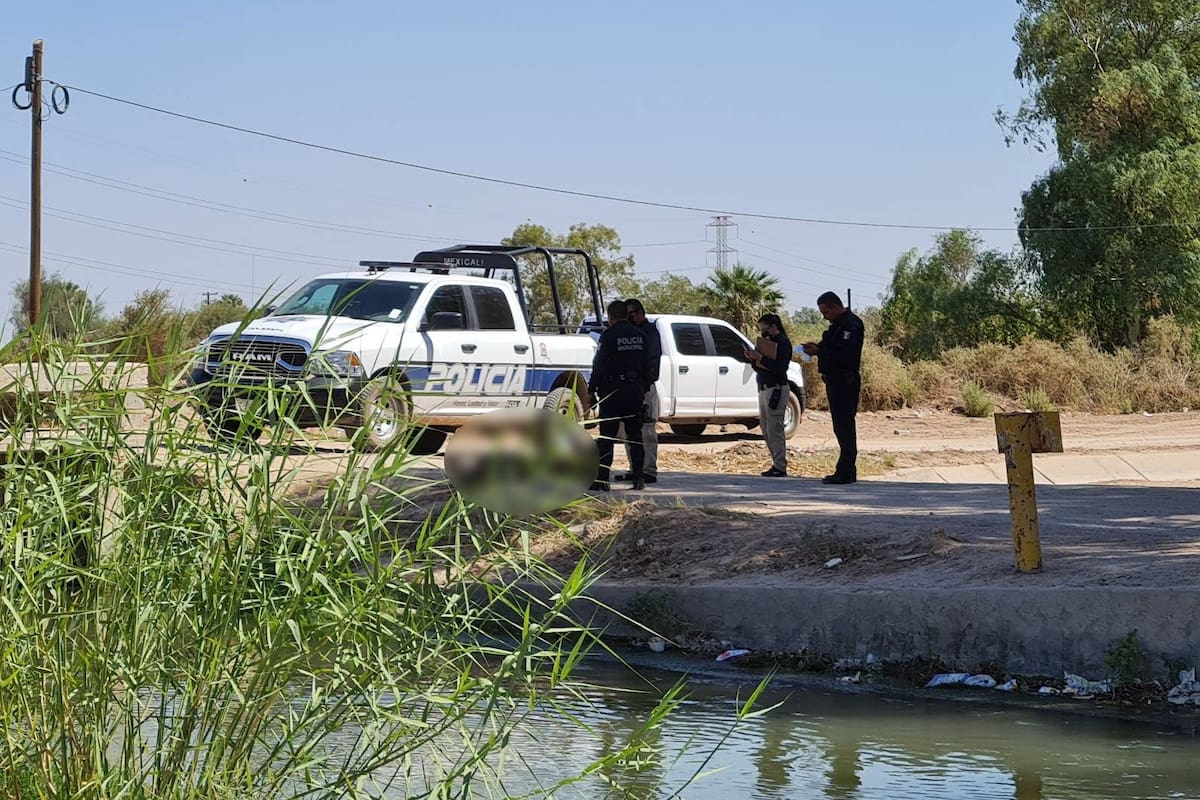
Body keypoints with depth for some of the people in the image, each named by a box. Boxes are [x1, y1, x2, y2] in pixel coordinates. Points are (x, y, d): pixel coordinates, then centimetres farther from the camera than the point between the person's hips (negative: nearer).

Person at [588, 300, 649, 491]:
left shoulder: (608, 336, -10)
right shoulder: (639, 336, 8)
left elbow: (599, 366, -12)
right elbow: (646, 366, 12)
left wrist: (591, 389, -5)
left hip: (613, 391, -5)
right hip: (635, 392, 5)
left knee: (606, 436, -3)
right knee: (635, 435, 11)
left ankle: (602, 478, -7)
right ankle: (638, 477, 9)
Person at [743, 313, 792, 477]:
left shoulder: (782, 342, -8)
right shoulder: (768, 341, 19)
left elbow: (780, 368, -19)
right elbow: (758, 367, 19)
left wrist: (760, 358, -19)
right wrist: (753, 358, -1)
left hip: (776, 389, -10)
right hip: (764, 389, 10)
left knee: (775, 429, -10)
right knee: (766, 430, 9)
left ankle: (780, 467, -9)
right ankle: (777, 464, 13)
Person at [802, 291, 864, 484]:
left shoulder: (850, 325, -15)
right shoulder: (838, 324, 18)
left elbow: (844, 355, -24)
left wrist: (819, 351, -18)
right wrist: (817, 347, 7)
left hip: (845, 383, -11)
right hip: (836, 382, 11)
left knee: (844, 427, -10)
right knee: (842, 427, 12)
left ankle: (845, 473, -11)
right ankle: (848, 472, 17)